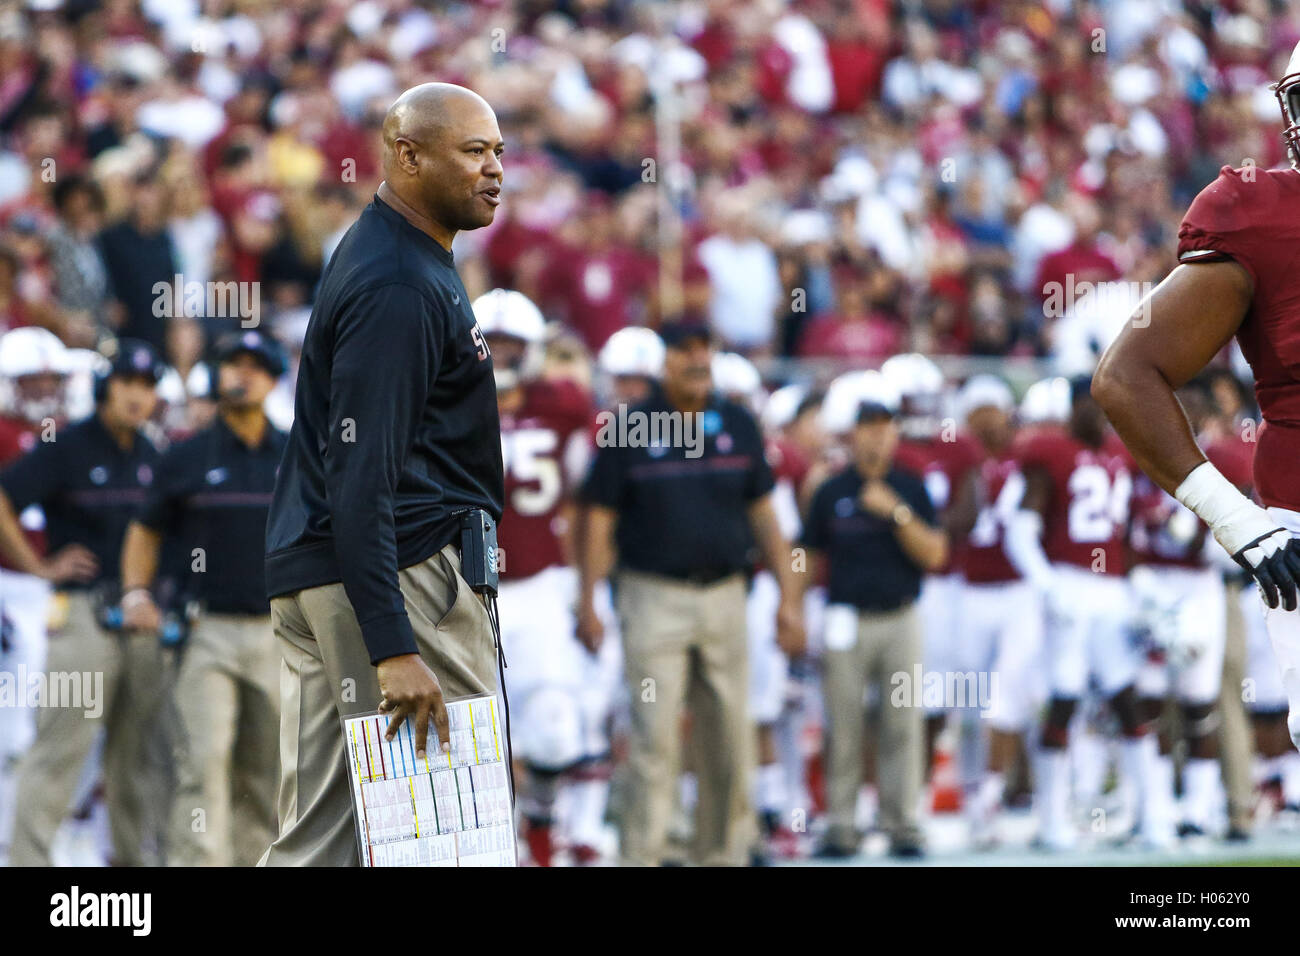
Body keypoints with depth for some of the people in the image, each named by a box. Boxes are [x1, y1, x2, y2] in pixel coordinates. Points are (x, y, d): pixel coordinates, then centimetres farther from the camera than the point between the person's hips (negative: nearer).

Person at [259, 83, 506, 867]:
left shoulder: (406, 259, 18)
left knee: (317, 837, 6)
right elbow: (361, 477, -23)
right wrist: (391, 649, -28)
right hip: (399, 567, -10)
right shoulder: (396, 288, -16)